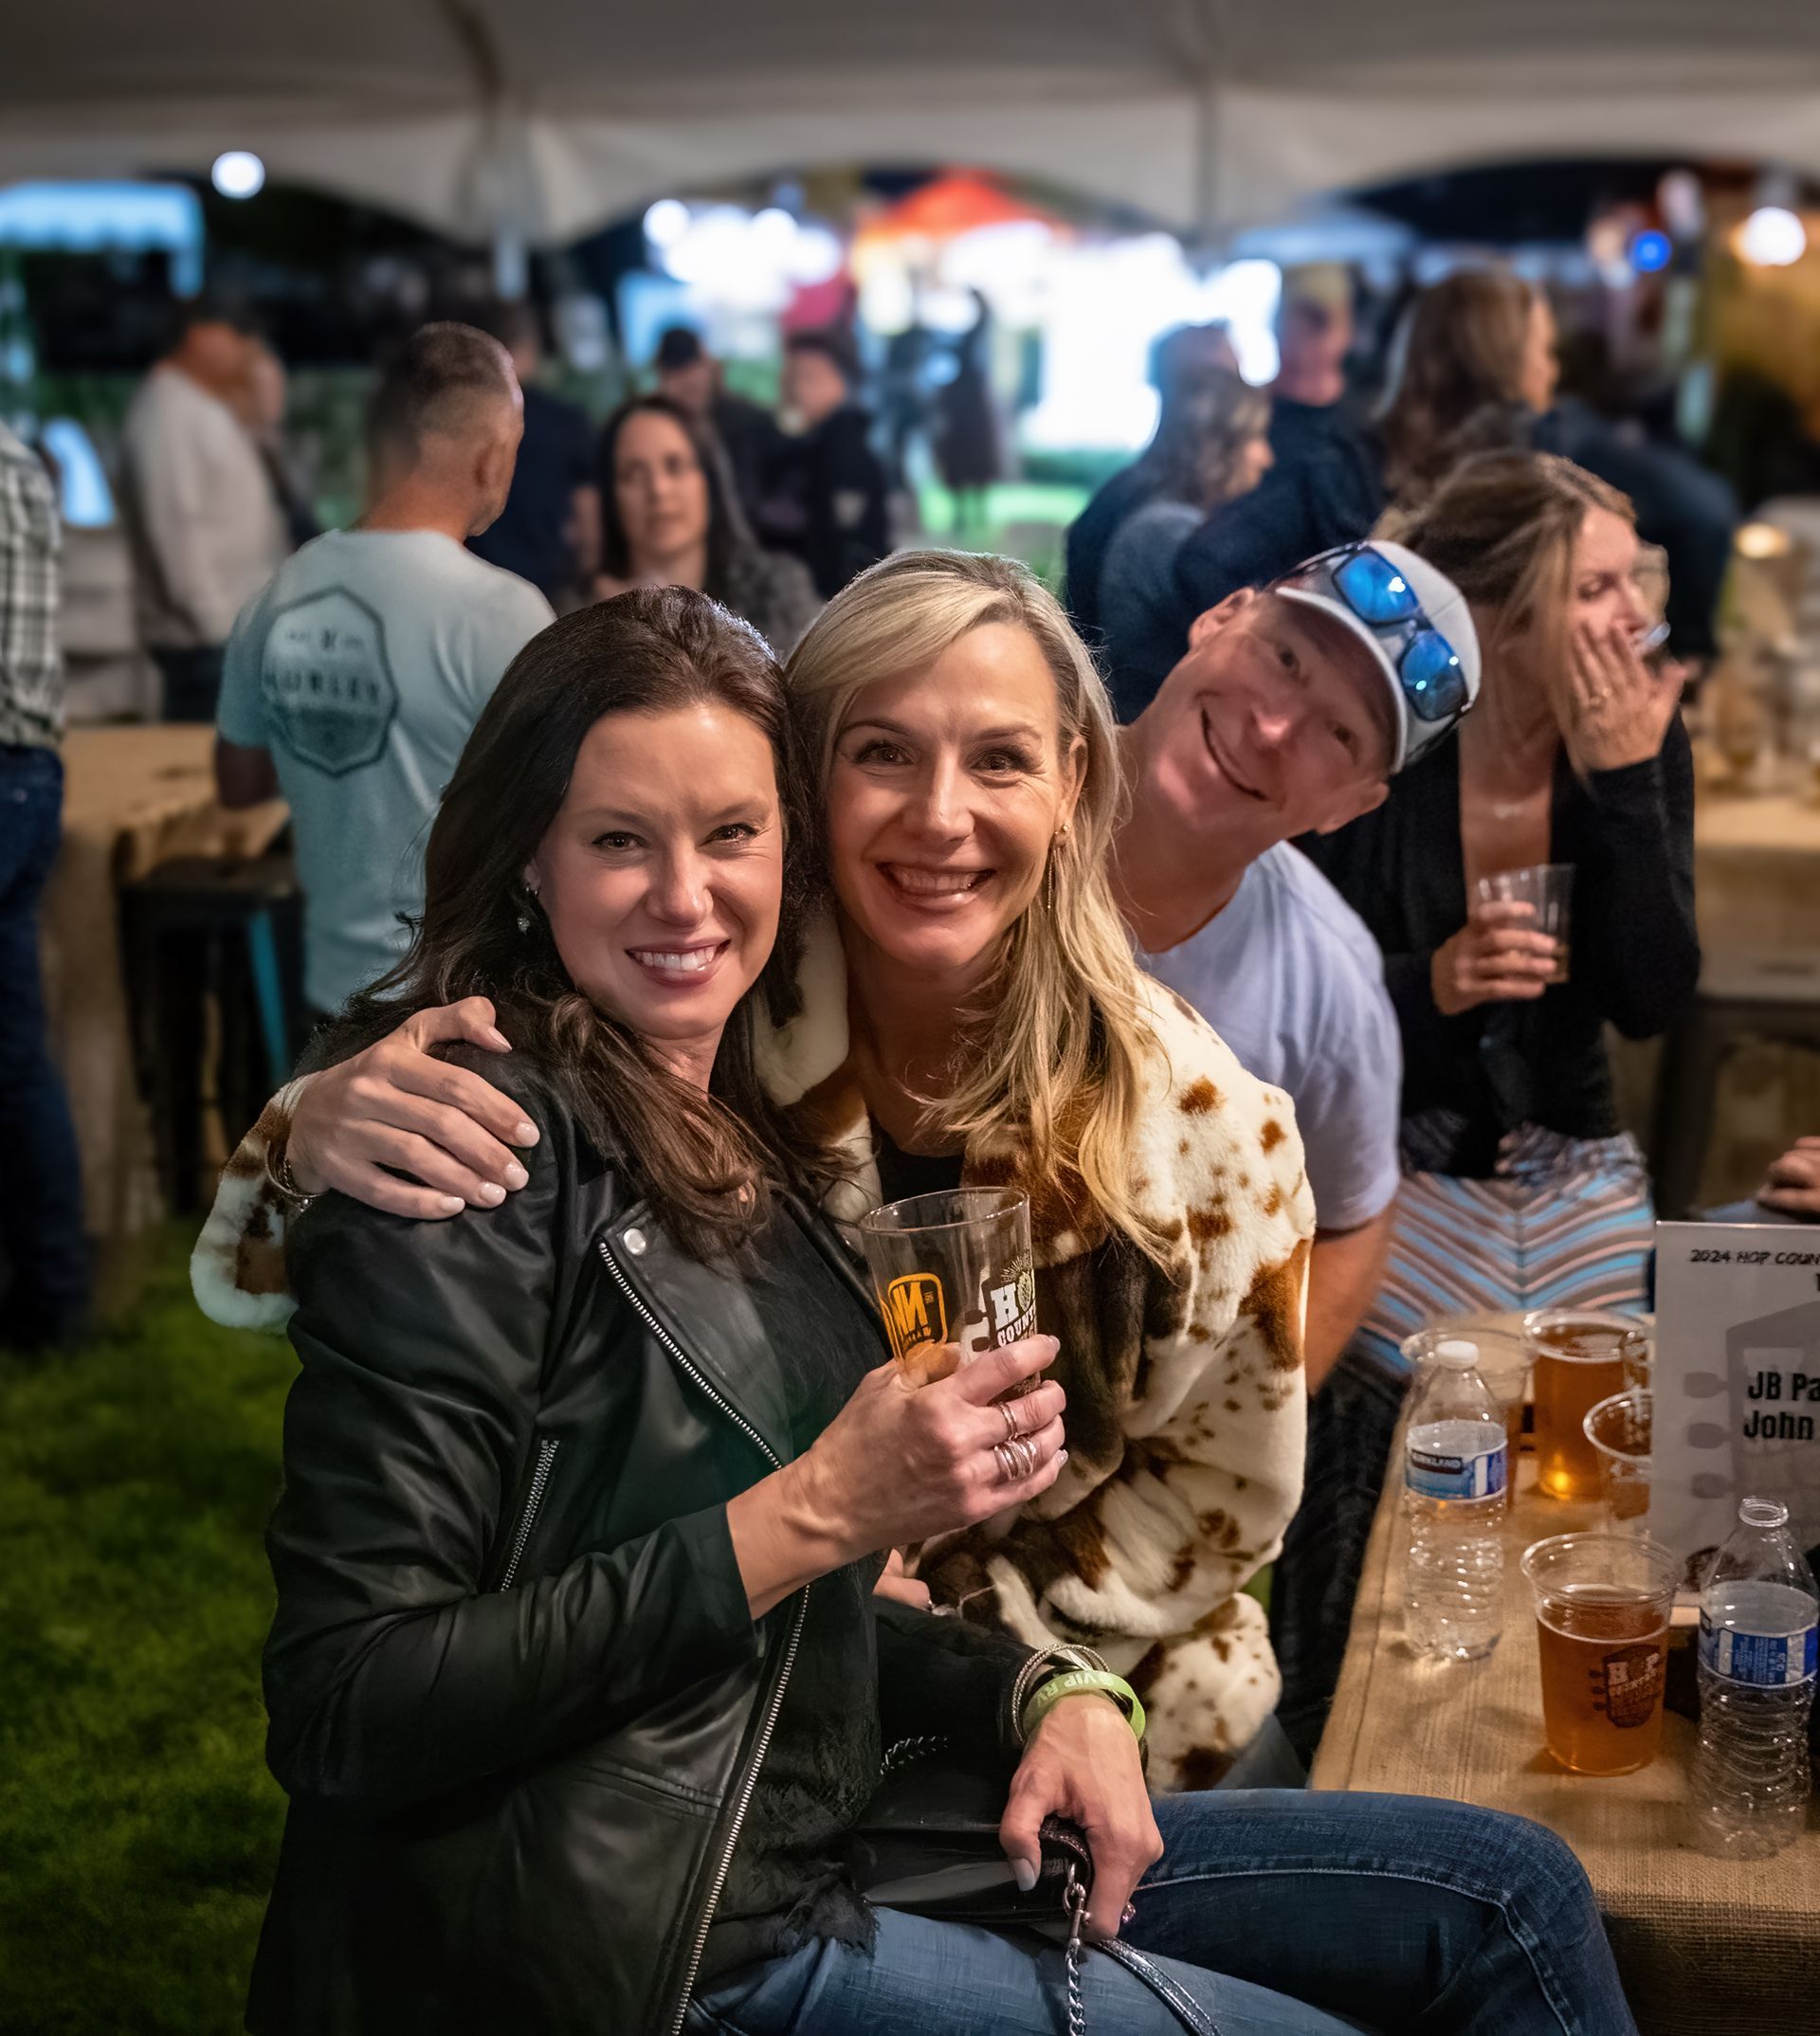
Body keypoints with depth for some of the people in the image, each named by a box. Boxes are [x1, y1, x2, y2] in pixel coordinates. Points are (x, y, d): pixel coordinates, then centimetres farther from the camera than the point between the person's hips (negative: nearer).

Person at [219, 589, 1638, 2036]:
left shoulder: (741, 1125, 8)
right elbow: (342, 1711, -22)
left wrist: (1035, 1695, -3)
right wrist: (812, 1516, -23)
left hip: (816, 1848, 8)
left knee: (1508, 1894, 8)